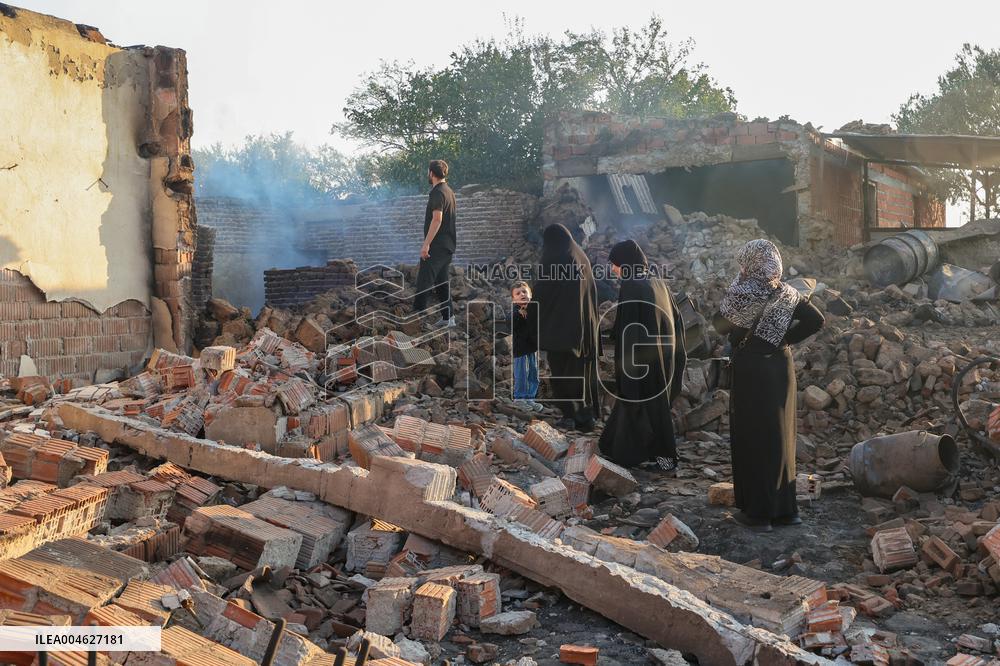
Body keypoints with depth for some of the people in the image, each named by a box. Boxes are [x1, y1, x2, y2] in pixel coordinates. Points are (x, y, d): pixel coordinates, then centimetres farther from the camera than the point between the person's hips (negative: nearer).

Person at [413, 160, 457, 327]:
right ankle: (448, 318, 14)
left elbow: (437, 219, -22)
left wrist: (426, 244, -23)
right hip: (448, 244, 10)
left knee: (424, 281, -9)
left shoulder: (437, 193, -13)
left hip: (436, 246, -10)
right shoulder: (449, 191, 17)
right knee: (442, 281, 12)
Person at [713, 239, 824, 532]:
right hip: (781, 368, 5)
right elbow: (817, 320, 0)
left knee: (751, 437, 4)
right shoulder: (786, 293, 1)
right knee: (780, 435, 14)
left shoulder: (741, 292, -15)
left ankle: (758, 512, 8)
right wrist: (786, 338, 4)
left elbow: (720, 326, -4)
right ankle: (786, 509, 20)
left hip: (751, 370, -5)